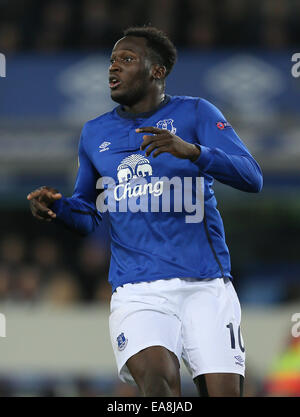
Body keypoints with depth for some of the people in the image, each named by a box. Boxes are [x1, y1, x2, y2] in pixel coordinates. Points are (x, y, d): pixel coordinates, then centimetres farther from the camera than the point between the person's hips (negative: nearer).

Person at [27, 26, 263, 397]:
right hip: (137, 292, 1)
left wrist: (193, 151, -24)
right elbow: (87, 216, 24)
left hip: (206, 286, -1)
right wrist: (57, 208, 0)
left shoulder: (195, 113, 4)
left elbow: (252, 178, -8)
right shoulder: (95, 133, 16)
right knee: (158, 380, -27)